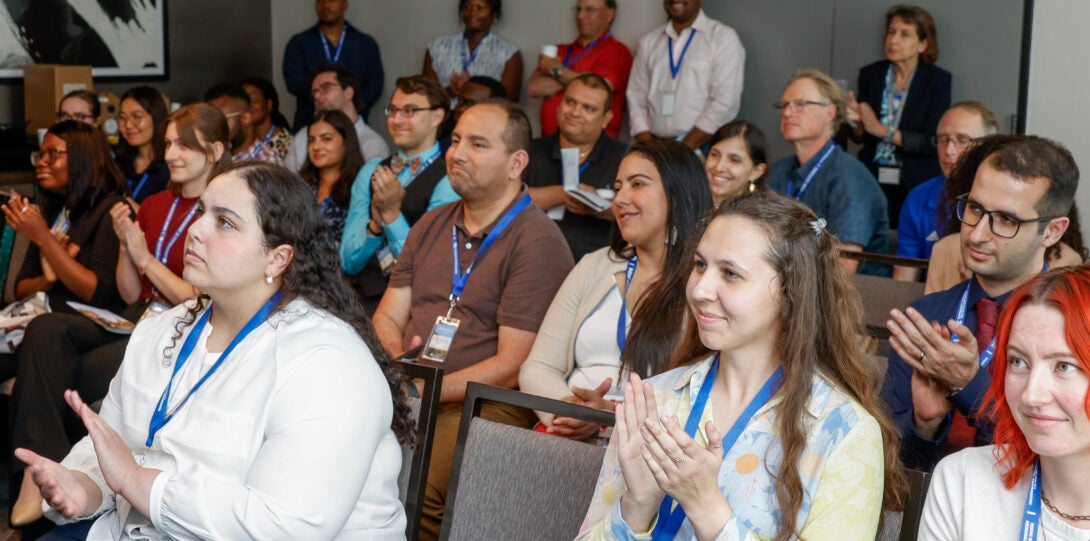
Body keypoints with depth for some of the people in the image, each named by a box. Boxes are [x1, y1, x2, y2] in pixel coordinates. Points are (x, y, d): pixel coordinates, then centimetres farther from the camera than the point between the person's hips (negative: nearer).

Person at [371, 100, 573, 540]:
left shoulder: (537, 242, -6)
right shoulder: (429, 227, 18)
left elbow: (512, 365, -11)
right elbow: (387, 318, 14)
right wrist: (397, 360, -8)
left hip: (484, 404, -6)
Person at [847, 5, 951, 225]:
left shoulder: (937, 80, -5)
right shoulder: (871, 74, 4)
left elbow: (933, 142, -10)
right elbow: (860, 136, 9)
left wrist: (883, 131, -16)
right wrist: (856, 123, -13)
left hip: (915, 184, -2)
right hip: (871, 180, 2)